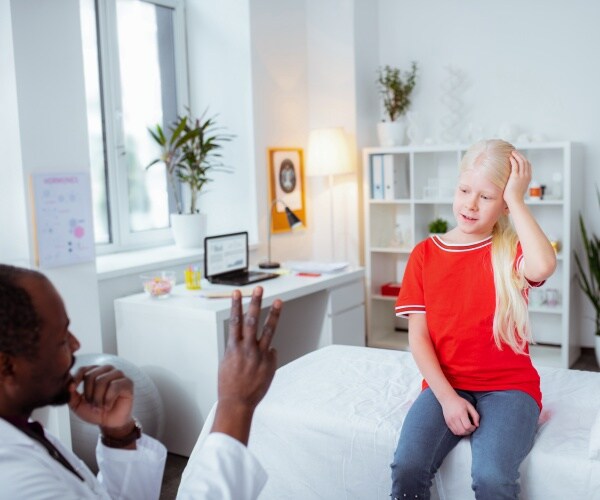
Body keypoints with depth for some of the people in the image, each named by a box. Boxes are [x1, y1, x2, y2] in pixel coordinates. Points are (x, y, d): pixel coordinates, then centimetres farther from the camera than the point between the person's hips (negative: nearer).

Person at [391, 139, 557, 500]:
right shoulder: (425, 253, 2)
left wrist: (516, 199, -17)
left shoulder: (513, 249, -1)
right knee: (407, 468, -22)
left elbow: (543, 267, -28)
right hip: (446, 386, 2)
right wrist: (446, 396, -13)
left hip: (508, 386, -1)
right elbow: (418, 335, -2)